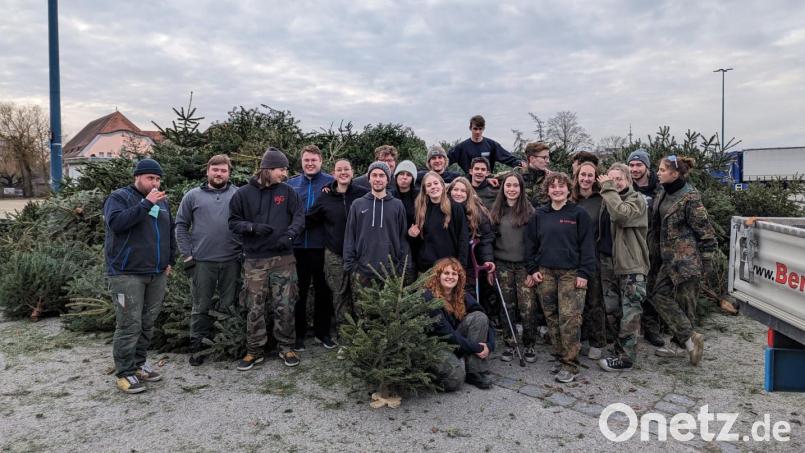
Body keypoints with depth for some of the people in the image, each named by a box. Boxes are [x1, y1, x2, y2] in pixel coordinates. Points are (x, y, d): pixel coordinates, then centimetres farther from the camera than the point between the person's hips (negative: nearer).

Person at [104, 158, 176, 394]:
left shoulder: (162, 201, 16)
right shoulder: (119, 197, -4)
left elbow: (170, 232, 23)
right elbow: (115, 223, -23)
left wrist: (170, 260, 16)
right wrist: (146, 204, -25)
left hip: (157, 275, 6)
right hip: (127, 274, -6)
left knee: (148, 323, 11)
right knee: (129, 325, -6)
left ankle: (139, 364, 24)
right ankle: (124, 373, 4)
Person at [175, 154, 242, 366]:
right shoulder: (193, 196, 5)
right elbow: (181, 226, 5)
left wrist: (245, 251, -3)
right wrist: (187, 255, -2)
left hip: (232, 261, 1)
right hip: (202, 261, 0)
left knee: (229, 305, 11)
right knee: (201, 307, 7)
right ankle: (196, 346, 18)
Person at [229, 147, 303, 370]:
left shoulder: (287, 191, 3)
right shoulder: (243, 194, 1)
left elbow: (299, 216, -2)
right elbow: (234, 222, 4)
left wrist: (290, 233, -21)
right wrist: (253, 227, -15)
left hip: (283, 259, 1)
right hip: (255, 260, -1)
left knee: (284, 307, 5)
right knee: (255, 308, 5)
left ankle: (286, 347, 21)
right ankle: (254, 351, 19)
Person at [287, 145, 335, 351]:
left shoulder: (331, 183, 0)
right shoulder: (291, 183, 6)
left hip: (322, 246, -1)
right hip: (297, 245, 2)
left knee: (323, 290, 9)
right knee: (299, 291, 8)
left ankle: (322, 332, 24)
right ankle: (298, 334, 20)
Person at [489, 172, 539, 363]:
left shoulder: (529, 210, -1)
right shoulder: (497, 211, 8)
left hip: (524, 265, -2)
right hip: (503, 265, 3)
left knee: (528, 307, -5)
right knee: (507, 306, 6)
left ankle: (529, 346, 11)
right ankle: (509, 344, 18)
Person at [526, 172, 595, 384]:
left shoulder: (578, 214, -1)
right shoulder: (539, 215, 9)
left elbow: (587, 245, -3)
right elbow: (531, 243, 13)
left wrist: (584, 273, -9)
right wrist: (533, 269, 5)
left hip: (571, 273, -4)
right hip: (546, 273, 4)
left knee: (569, 318, -8)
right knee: (552, 317, 7)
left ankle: (570, 364, -1)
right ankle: (560, 356, 19)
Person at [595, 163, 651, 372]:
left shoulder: (636, 200, -7)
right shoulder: (612, 199, 16)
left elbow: (622, 214, -29)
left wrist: (608, 189, -19)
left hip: (633, 267, -8)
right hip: (618, 265, 8)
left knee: (629, 314, -4)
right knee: (621, 313, 16)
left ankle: (625, 358, 2)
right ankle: (621, 350, 26)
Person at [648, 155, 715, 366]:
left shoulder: (690, 198, -14)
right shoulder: (663, 194, 11)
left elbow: (705, 230, -14)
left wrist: (706, 261, -13)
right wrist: (658, 251, 18)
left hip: (687, 258, -9)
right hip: (669, 258, 9)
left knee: (684, 300, -2)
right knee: (659, 295, 4)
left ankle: (681, 342, 9)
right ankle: (689, 338, 10)